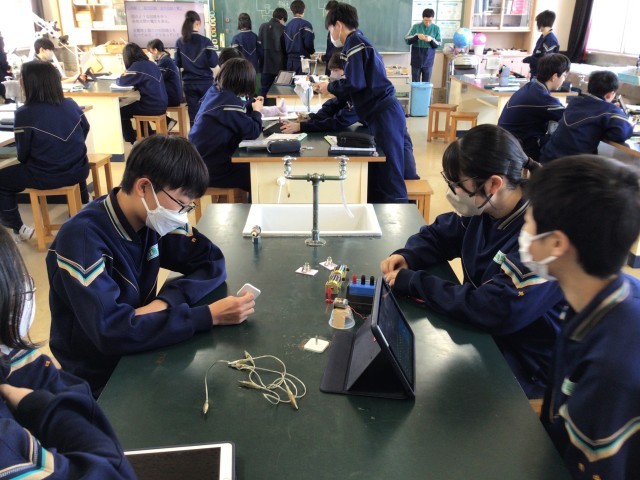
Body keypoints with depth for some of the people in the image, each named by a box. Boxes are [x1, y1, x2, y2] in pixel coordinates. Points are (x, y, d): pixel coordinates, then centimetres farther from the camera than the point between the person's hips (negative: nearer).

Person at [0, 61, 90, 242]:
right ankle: (84, 200, 61)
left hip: (46, 177, -5)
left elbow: (23, 155, -7)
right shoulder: (71, 105, -3)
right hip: (79, 170, 5)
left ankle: (17, 230, 19)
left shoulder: (25, 114, -16)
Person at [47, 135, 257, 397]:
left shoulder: (152, 218, -7)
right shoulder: (81, 237, -26)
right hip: (99, 380, -5)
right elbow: (111, 331, -33)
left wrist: (167, 300, -21)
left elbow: (212, 262, -3)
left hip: (140, 353, 6)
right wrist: (210, 315, -32)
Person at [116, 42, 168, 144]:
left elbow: (122, 82, -15)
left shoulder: (137, 66, -16)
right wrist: (125, 75, 14)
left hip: (153, 106, -8)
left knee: (120, 113, 8)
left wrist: (119, 78, 7)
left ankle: (133, 142, 16)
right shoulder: (150, 64, 9)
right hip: (160, 103, 8)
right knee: (131, 106, 32)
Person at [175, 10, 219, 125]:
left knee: (193, 115, 6)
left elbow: (177, 64, 5)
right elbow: (213, 63, -10)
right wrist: (213, 51, 7)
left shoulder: (179, 42, 1)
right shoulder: (205, 41, -10)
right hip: (205, 82, -3)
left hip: (189, 83, 3)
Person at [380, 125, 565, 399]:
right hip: (480, 336, 7)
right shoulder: (484, 208, -4)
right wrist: (408, 256, -10)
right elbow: (438, 235, 13)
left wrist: (414, 283, -27)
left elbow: (495, 312, -35)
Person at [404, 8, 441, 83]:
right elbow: (407, 40, -6)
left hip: (428, 60, 0)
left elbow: (438, 45, -1)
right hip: (416, 60, 0)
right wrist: (416, 36, -22)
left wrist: (431, 40, -21)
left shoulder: (436, 28, -1)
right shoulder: (416, 27, -3)